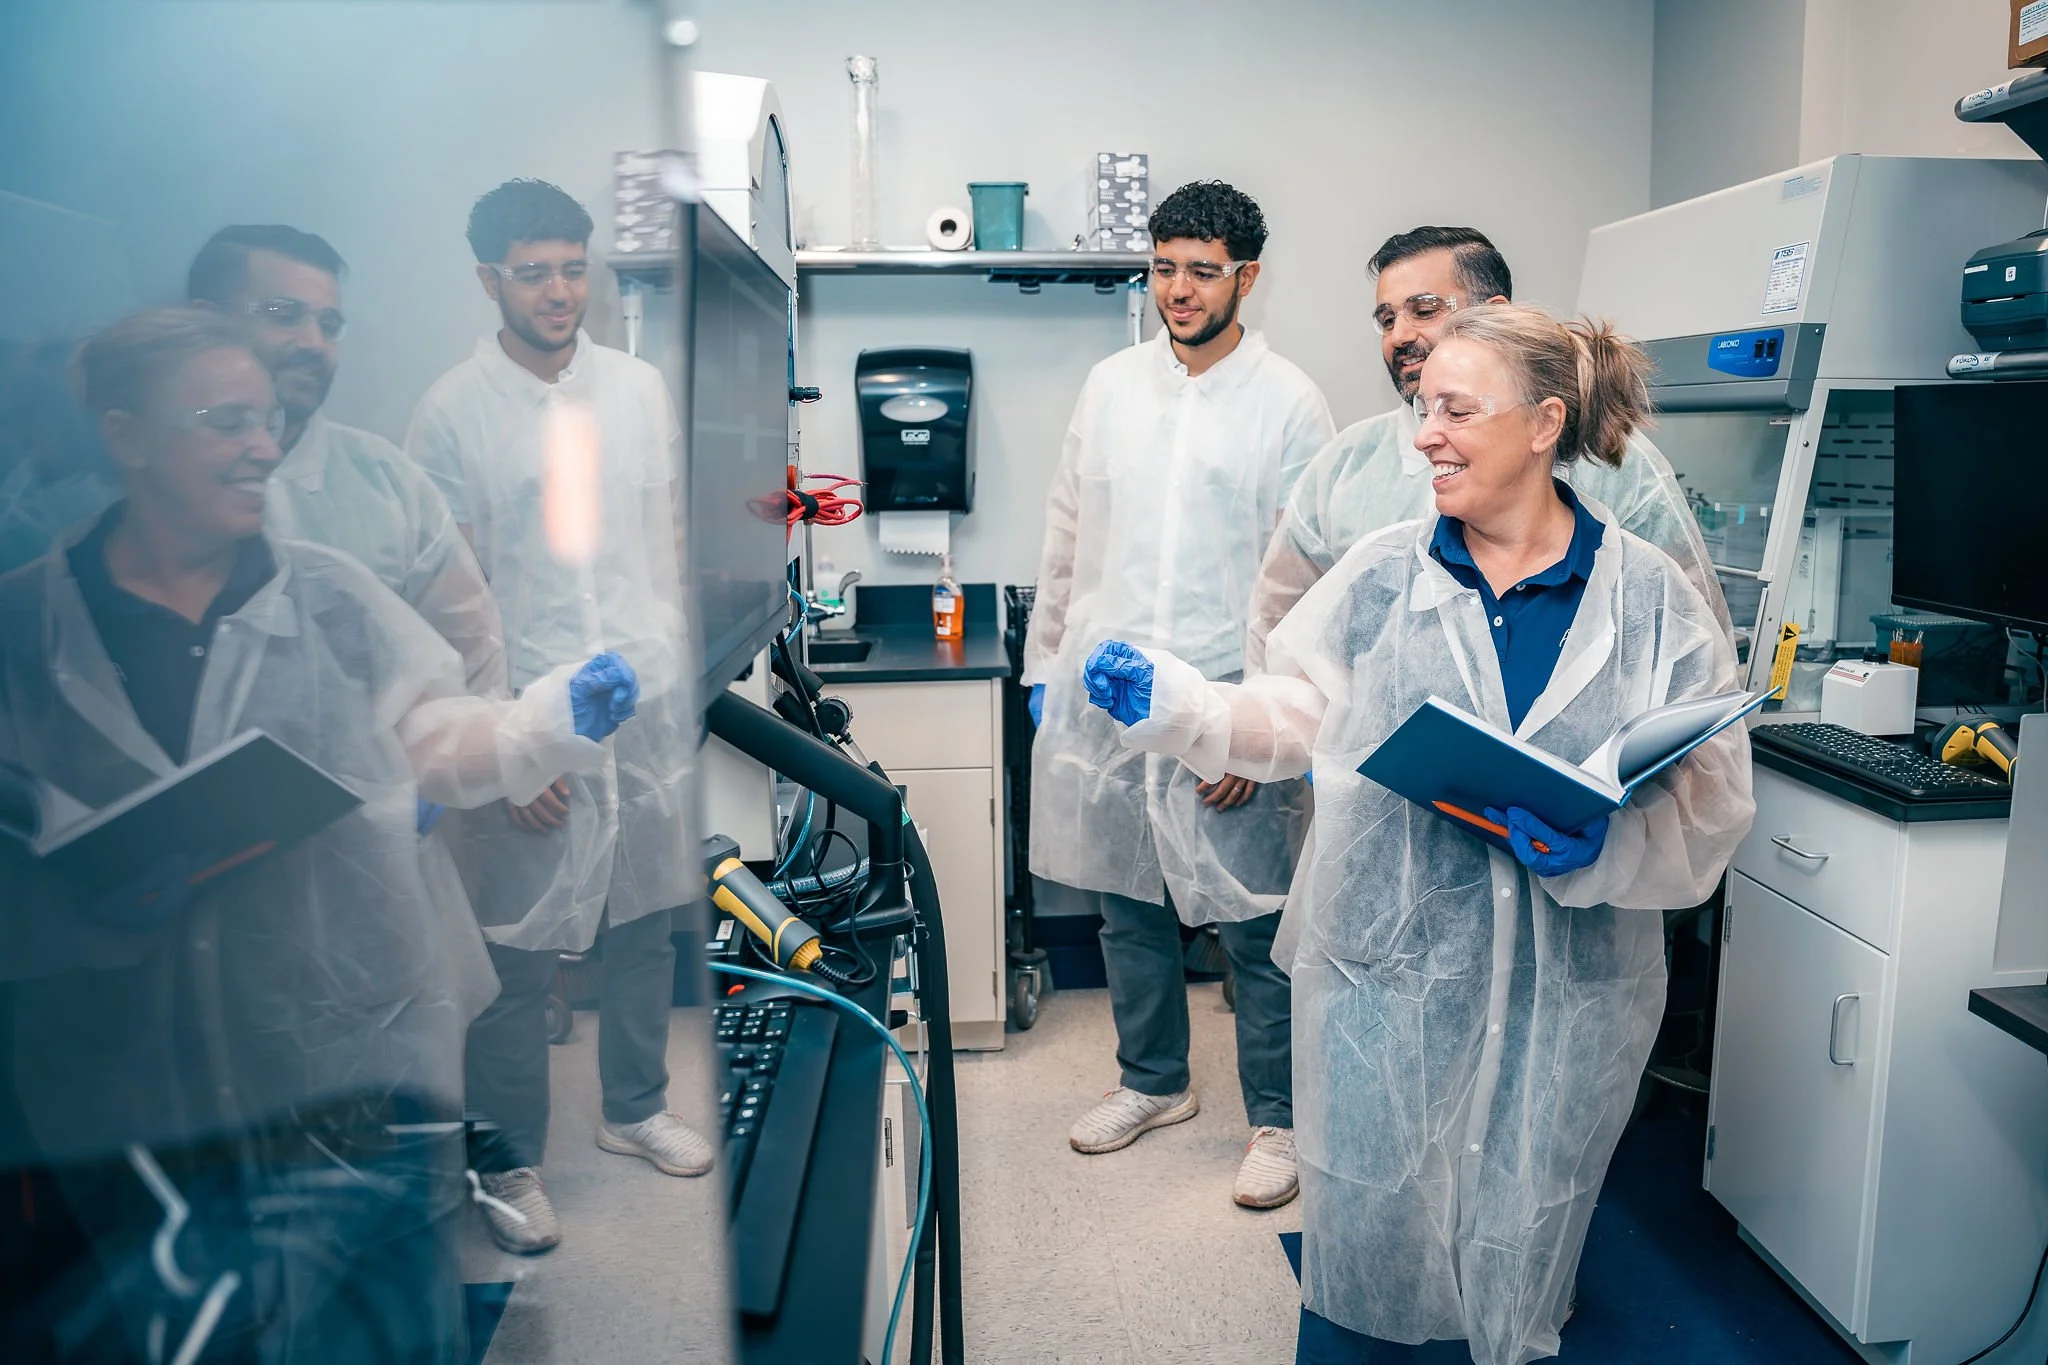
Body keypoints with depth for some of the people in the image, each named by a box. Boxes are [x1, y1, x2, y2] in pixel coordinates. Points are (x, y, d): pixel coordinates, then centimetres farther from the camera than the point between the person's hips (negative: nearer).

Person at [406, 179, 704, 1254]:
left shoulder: (639, 387, 6)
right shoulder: (452, 412, -6)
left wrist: (699, 671, 9)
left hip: (654, 700, 4)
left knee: (646, 922, 16)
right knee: (518, 955, 4)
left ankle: (634, 1110, 37)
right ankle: (511, 1163, 24)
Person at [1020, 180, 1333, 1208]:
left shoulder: (1288, 405, -4)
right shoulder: (1111, 385, 9)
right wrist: (1043, 662, 11)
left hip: (1224, 701, -4)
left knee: (1256, 926, 3)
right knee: (1126, 904, 15)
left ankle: (1275, 1117, 22)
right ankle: (1154, 1081, 35)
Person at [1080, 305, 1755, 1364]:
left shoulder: (1655, 598, -3)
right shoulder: (1380, 577, 0)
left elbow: (1708, 810, -5)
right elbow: (1291, 718, 5)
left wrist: (1595, 849, -22)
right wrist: (1175, 703, -10)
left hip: (1569, 998, 0)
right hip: (1386, 979, 1)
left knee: (1521, 1267, 16)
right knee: (1362, 1241, 10)